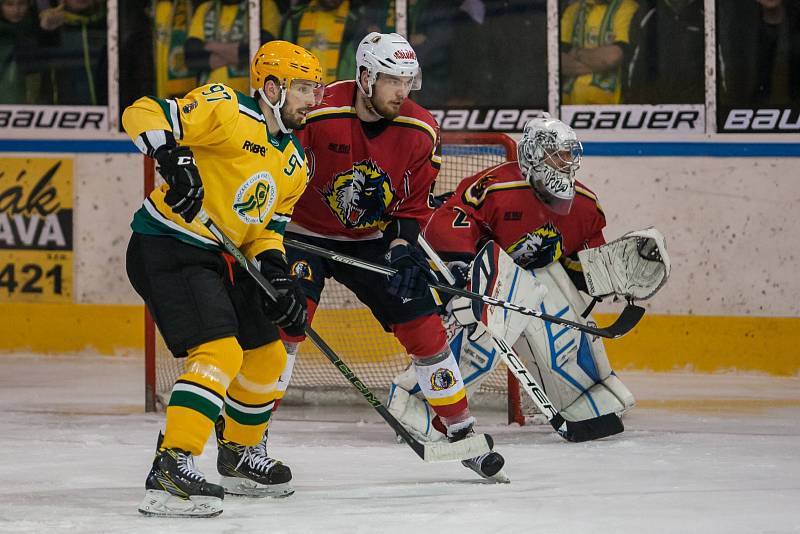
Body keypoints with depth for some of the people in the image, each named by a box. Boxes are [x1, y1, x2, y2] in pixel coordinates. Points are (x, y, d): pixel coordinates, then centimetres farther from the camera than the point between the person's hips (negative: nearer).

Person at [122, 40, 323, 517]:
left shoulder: (295, 164, 13)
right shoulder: (226, 110, -13)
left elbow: (267, 227, 16)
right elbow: (141, 115, -20)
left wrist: (275, 270, -3)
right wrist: (173, 156, -37)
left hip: (221, 259, 10)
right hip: (166, 248, -10)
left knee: (268, 356, 17)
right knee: (220, 351, -24)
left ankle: (239, 455, 38)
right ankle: (172, 469, -27)